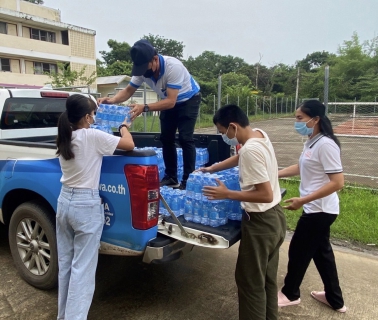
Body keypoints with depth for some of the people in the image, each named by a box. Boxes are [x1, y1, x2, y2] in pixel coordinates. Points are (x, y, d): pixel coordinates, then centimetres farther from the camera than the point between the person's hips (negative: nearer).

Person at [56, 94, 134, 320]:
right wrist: (124, 127, 8)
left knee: (65, 263, 18)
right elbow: (129, 145, -10)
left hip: (65, 201, 8)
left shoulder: (64, 138, 4)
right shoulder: (93, 136, -16)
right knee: (82, 268, 1)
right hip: (86, 205, -8)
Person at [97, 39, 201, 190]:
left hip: (188, 99, -6)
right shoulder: (142, 69, -19)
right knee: (166, 139, 3)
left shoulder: (173, 66, -37)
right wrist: (112, 100, -28)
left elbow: (171, 101, -39)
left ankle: (188, 180, -7)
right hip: (169, 100, 6)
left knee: (185, 138, -15)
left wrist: (144, 108, -50)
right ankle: (171, 178, 13)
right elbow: (129, 90, -7)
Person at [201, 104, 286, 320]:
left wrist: (227, 194, -21)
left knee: (250, 281, 7)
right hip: (275, 217, 10)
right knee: (268, 278, 23)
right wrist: (210, 169, 26)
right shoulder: (259, 134, 3)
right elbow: (239, 158, 21)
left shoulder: (250, 150, -26)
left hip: (260, 223, -10)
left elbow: (266, 195, -27)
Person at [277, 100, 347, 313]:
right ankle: (335, 300, 36)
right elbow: (302, 168, 20)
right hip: (318, 209, 9)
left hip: (319, 210, -9)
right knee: (321, 252, 20)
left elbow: (338, 182, -26)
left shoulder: (325, 144, -22)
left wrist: (303, 200, -26)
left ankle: (290, 294, 30)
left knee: (298, 251, 7)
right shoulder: (312, 142, 7)